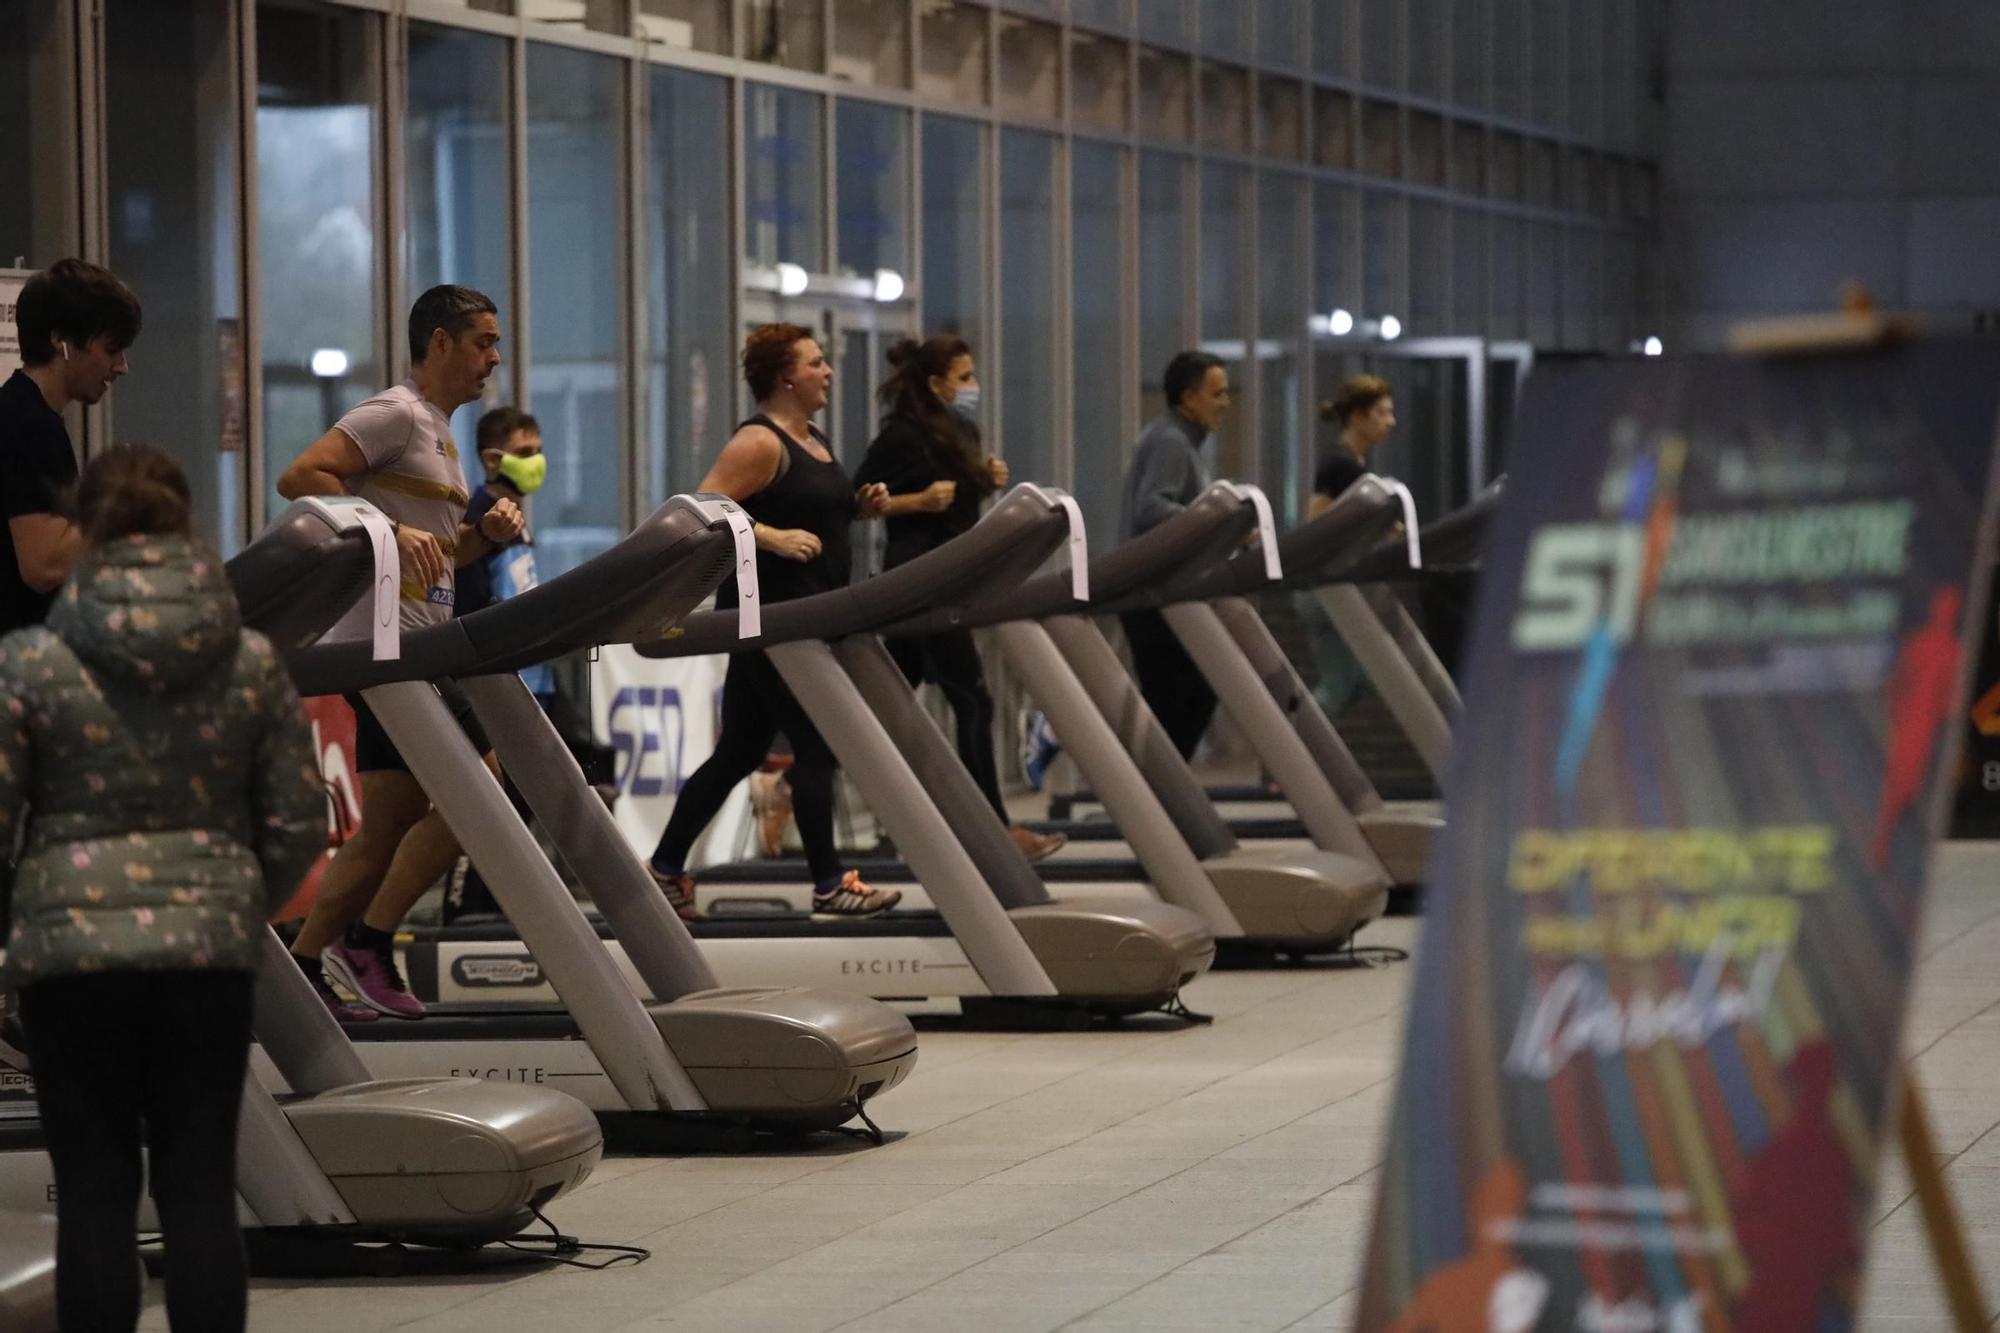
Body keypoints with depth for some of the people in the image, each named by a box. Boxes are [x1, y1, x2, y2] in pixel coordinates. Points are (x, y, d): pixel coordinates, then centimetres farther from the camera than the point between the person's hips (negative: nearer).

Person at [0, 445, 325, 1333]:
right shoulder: (252, 661, 3)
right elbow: (298, 820, 5)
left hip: (72, 947, -2)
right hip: (210, 952, 2)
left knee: (93, 1191, 3)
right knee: (200, 1188, 6)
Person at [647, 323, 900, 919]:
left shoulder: (813, 441, 16)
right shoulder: (759, 443, -13)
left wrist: (858, 507, 9)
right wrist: (773, 538, -27)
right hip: (769, 616, -10)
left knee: (739, 752, 11)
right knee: (815, 746, -7)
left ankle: (665, 870, 17)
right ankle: (828, 885, -1)